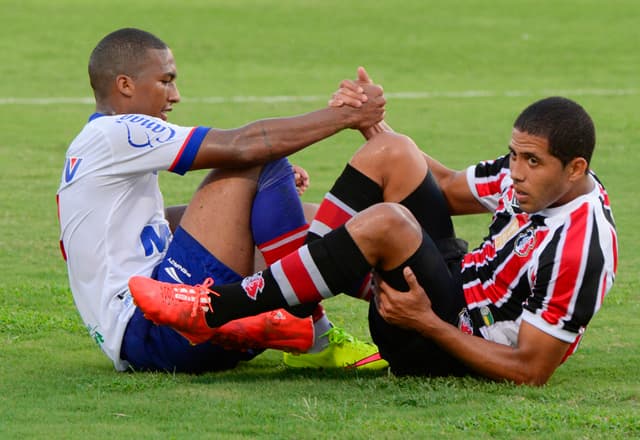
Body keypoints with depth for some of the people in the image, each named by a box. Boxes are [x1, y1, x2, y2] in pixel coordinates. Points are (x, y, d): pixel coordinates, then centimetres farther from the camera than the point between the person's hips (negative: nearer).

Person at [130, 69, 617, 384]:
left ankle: (212, 311, -24)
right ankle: (296, 301, -1)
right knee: (391, 153, -3)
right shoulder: (530, 173, -2)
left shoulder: (578, 251, -27)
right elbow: (451, 188, 17)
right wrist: (373, 124, 10)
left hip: (446, 350, -9)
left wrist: (428, 323, -27)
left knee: (384, 222, -33)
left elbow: (531, 371, -26)